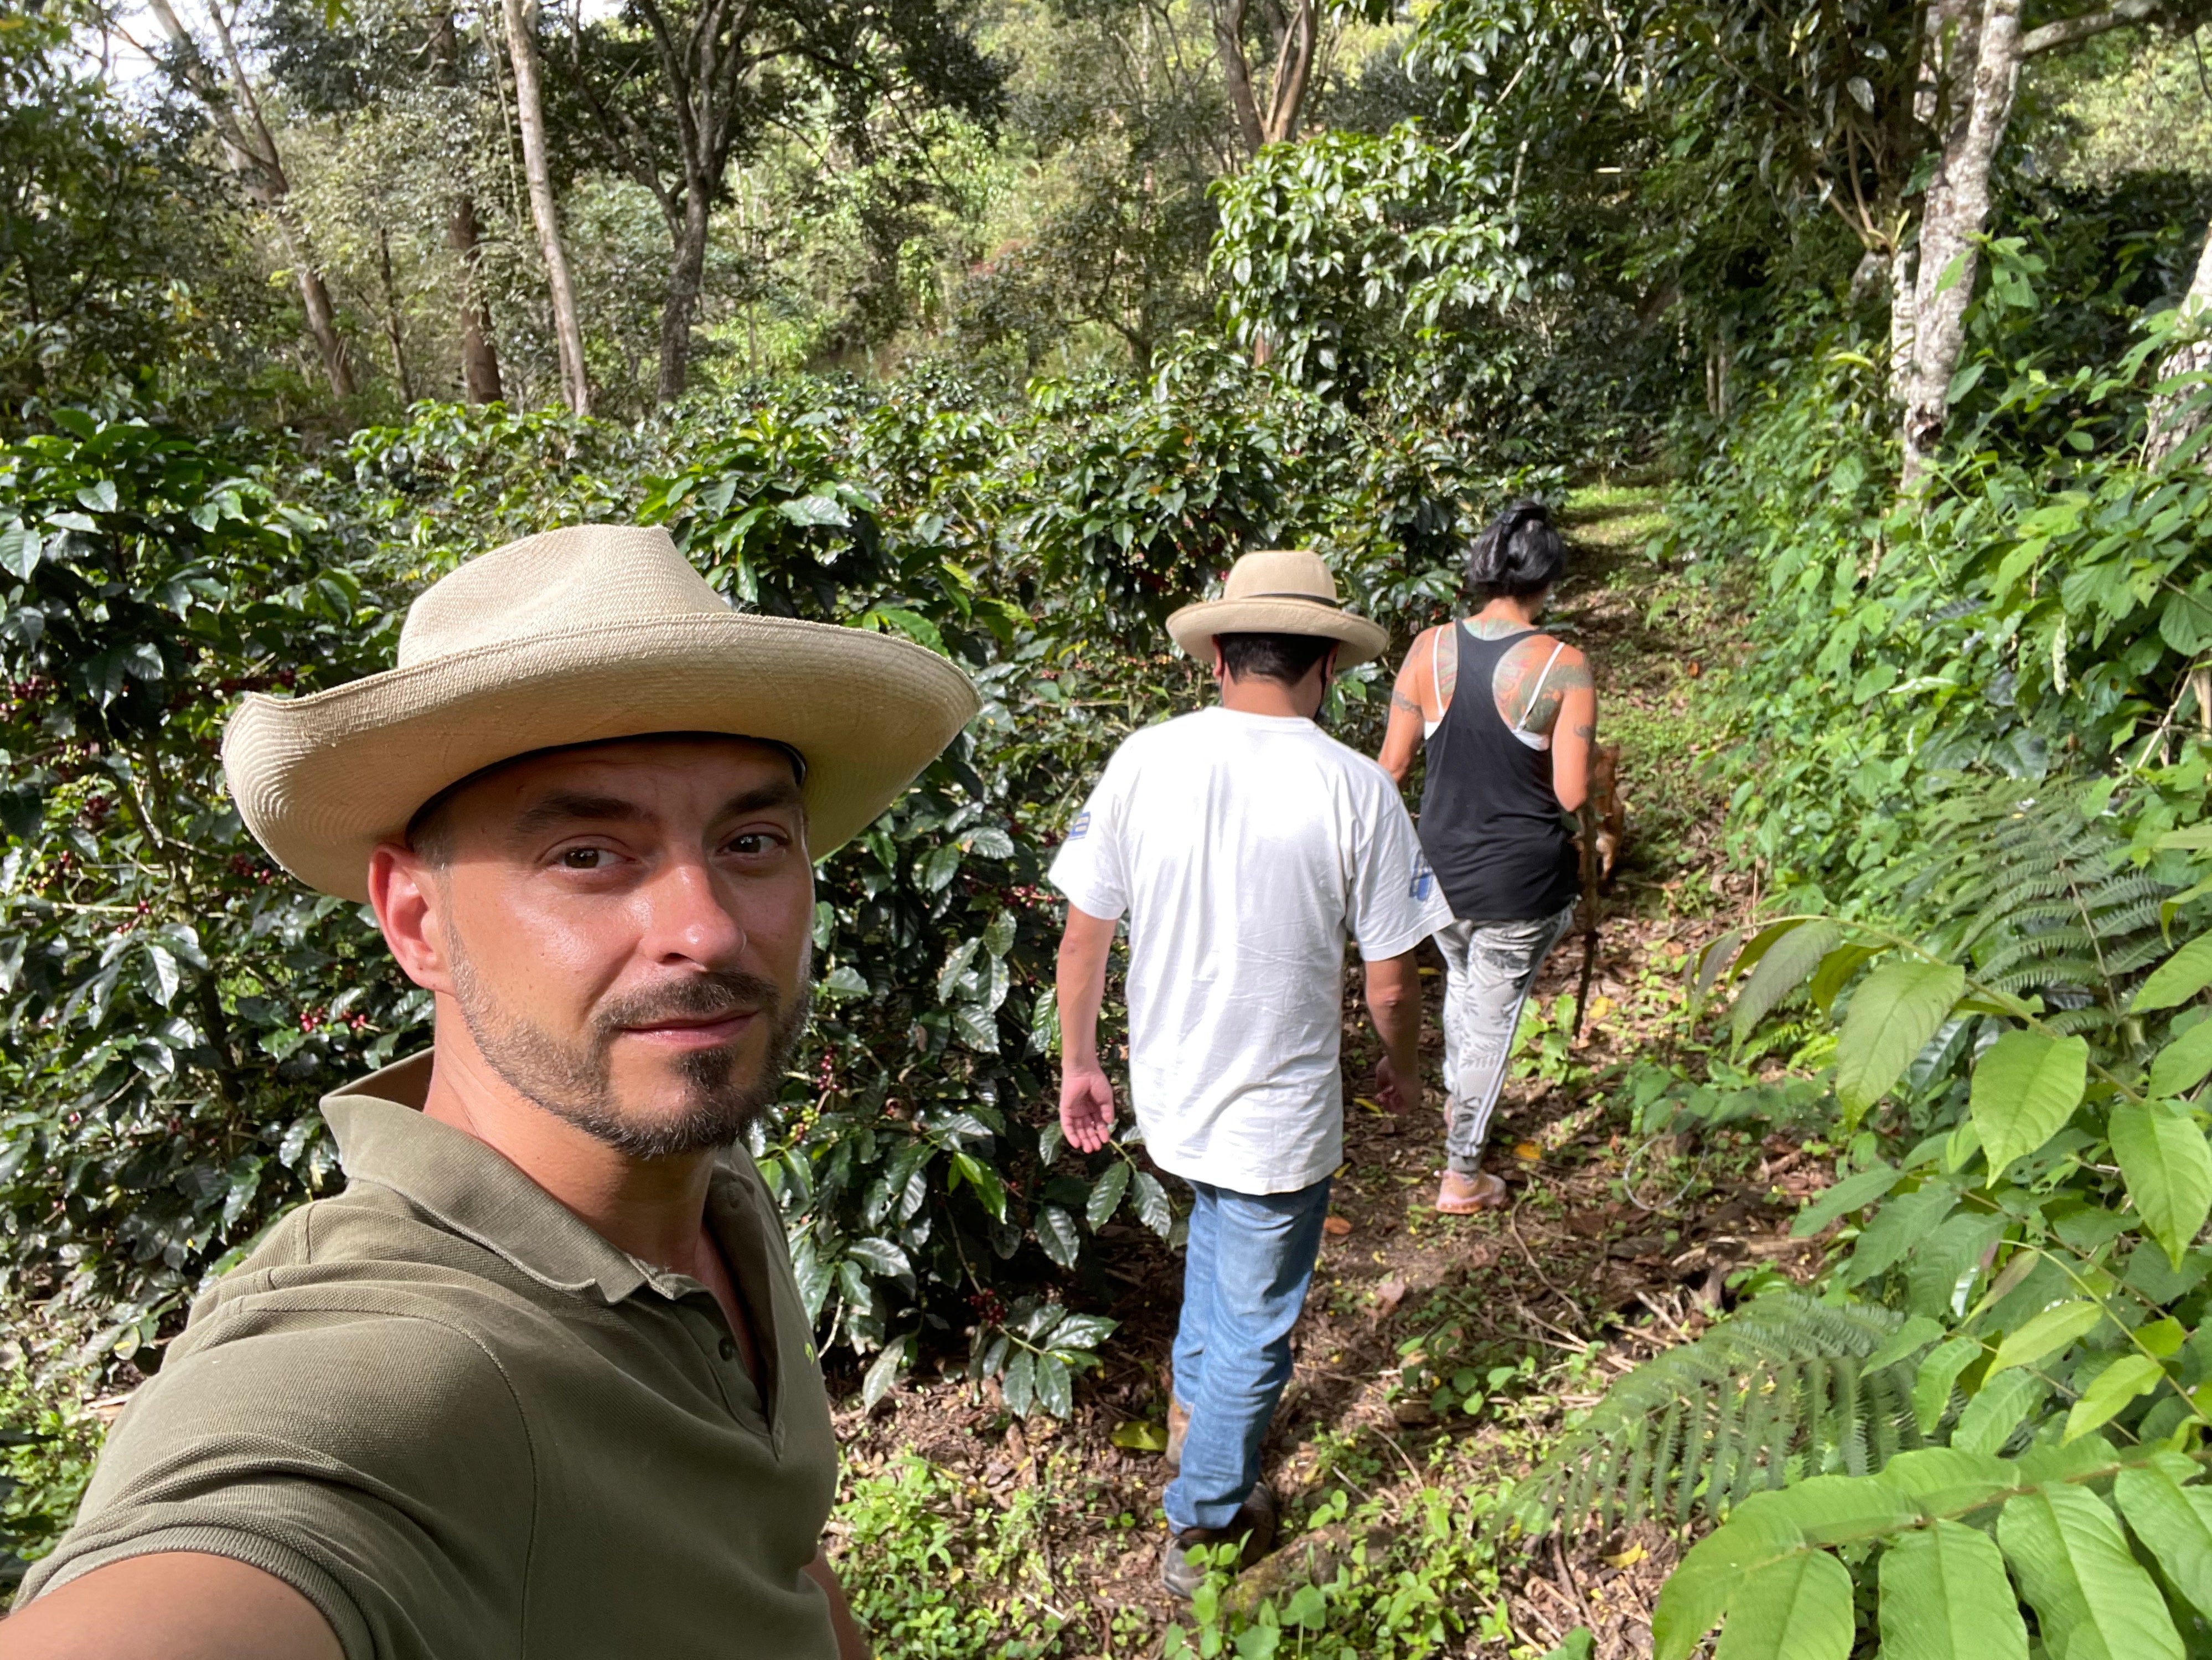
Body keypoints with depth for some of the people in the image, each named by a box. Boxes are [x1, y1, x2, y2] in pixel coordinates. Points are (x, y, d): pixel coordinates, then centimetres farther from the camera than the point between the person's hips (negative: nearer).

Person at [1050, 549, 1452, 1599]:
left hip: (1168, 1095, 4)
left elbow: (1083, 932, -5)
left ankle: (1194, 1408, 52)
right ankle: (1205, 1530, 35)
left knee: (1216, 1227, 34)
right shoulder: (1355, 789, -18)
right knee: (1254, 1322, 16)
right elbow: (1389, 978, -11)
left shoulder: (1141, 762, -10)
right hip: (1280, 1117, -4)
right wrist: (1401, 1067, 10)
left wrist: (1079, 1064, 10)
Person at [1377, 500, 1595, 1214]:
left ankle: (1456, 1102, 52)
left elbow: (1392, 764, -2)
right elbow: (1571, 793, -15)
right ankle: (1461, 1174, 24)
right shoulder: (1564, 667, -16)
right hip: (1521, 881, -4)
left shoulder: (1430, 648, -8)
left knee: (1463, 981, 30)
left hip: (1440, 865, 4)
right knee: (1493, 1015, 12)